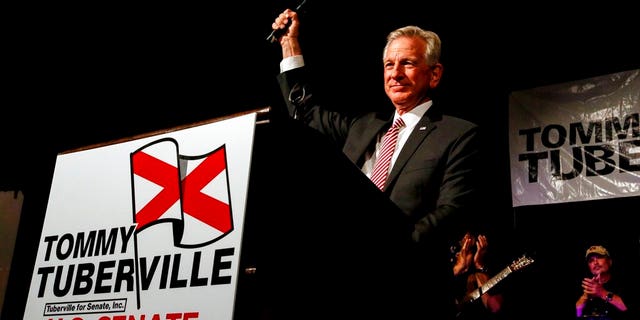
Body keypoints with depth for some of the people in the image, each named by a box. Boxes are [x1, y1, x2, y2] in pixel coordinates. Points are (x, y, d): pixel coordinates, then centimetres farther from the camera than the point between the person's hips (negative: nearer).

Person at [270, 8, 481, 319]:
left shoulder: (459, 134, -3)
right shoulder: (363, 125, 15)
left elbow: (451, 211, -13)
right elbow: (306, 113, 26)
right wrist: (290, 43, 24)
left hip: (409, 293, -5)